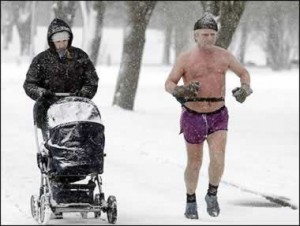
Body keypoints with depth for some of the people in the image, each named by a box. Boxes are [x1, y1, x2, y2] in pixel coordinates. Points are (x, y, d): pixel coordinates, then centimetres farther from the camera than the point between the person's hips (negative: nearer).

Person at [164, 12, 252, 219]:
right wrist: (180, 91, -29)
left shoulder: (224, 56, 1)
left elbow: (243, 72, 15)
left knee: (218, 159, -17)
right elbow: (169, 83, -7)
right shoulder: (185, 59, -6)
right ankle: (191, 201, 27)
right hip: (193, 117, -1)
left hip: (218, 116, 1)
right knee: (194, 163, 7)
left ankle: (212, 195, 8)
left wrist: (245, 88, -6)